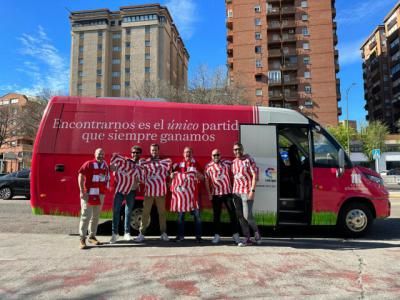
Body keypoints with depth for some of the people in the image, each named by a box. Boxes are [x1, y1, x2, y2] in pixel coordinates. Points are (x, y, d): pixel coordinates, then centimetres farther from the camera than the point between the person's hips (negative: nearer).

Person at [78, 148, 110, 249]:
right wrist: (82, 191, -20)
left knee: (96, 217, 13)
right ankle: (82, 239, 1)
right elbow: (80, 176, -14)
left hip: (100, 195, 6)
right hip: (88, 194, -6)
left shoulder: (105, 165, 10)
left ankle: (92, 236, 25)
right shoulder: (88, 164, -9)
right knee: (86, 216, -6)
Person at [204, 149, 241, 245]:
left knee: (232, 213, 1)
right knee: (216, 215, 9)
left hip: (228, 192, 0)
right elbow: (206, 180, 1)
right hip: (215, 194, 0)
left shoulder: (227, 163, 3)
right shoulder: (208, 166, 2)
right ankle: (217, 235, 20)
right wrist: (209, 194, -3)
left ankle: (235, 234, 11)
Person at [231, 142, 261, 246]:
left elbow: (255, 175, -9)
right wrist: (233, 191, 10)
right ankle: (247, 239, 16)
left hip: (247, 191, -6)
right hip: (236, 192, 6)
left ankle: (256, 231, 21)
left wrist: (252, 190, -16)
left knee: (247, 216, -7)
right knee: (240, 216, 6)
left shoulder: (249, 160, -5)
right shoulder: (234, 162, 13)